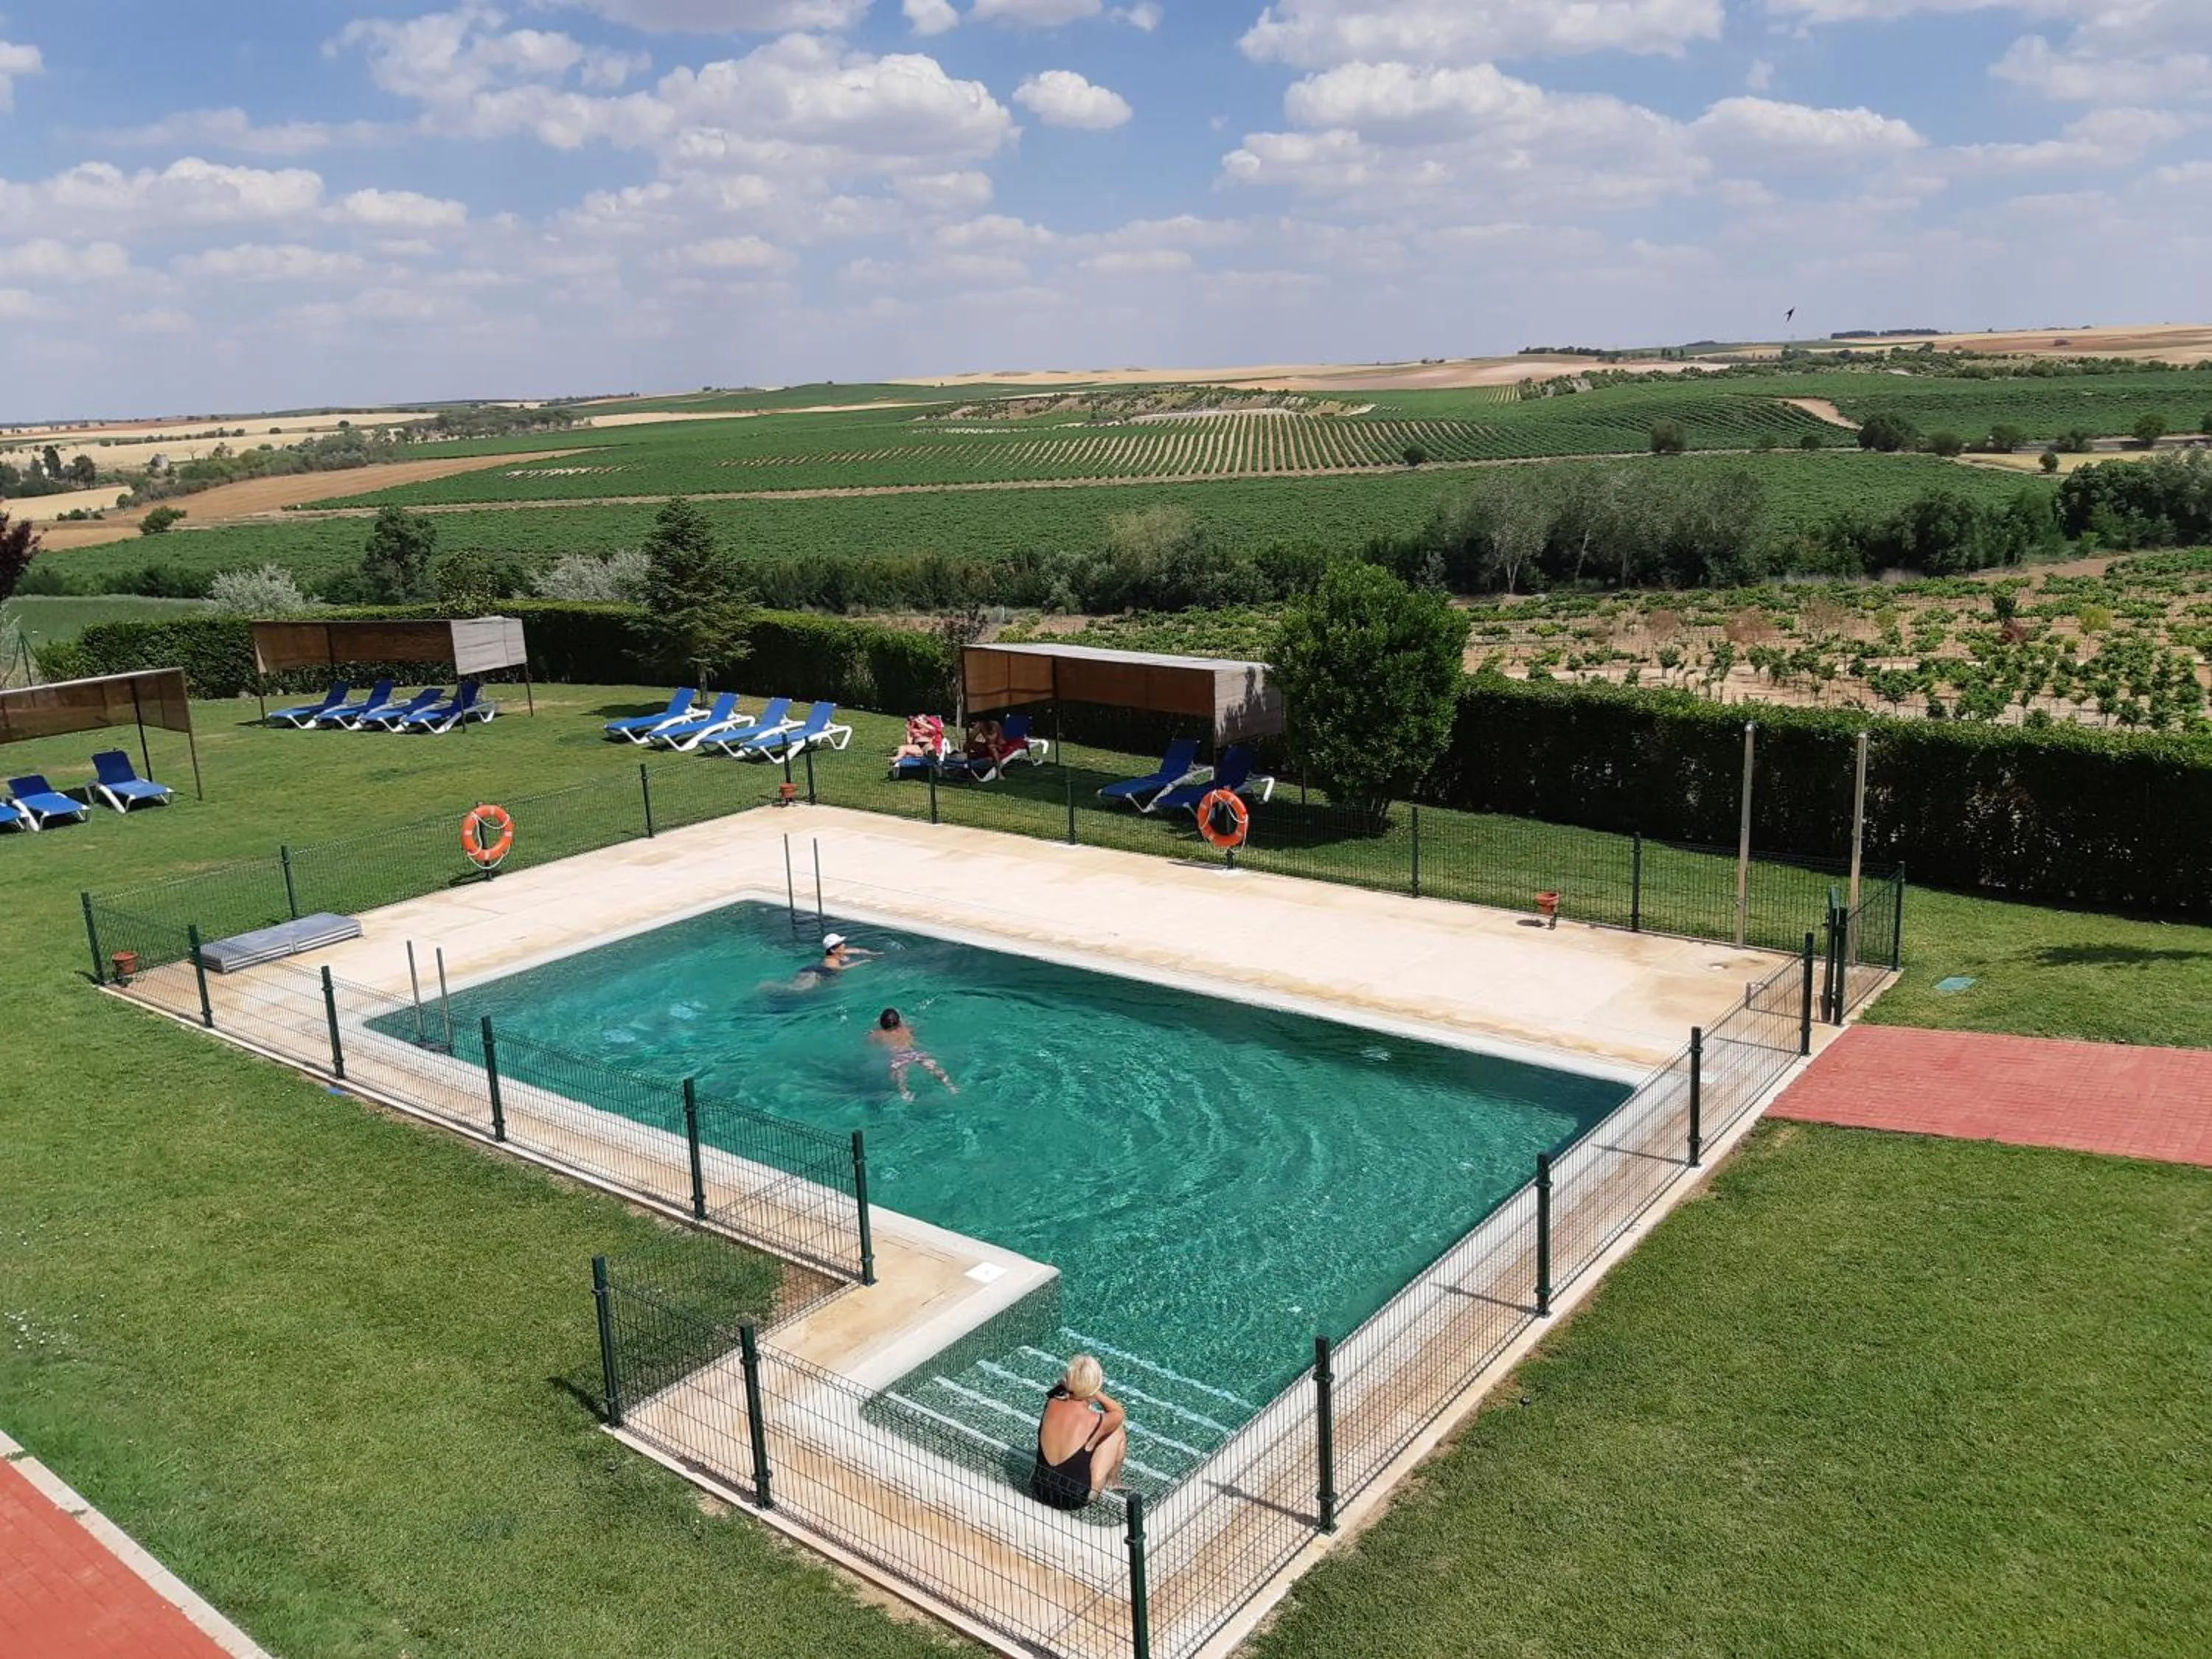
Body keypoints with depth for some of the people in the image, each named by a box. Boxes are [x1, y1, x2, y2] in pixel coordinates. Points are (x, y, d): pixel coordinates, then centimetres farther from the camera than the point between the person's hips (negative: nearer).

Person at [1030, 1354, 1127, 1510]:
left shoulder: (1051, 1405, -13)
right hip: (1074, 1500, -4)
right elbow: (1119, 1413, 0)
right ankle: (1111, 1482, 33)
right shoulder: (1095, 1421, -23)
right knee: (1119, 1430, 11)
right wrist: (1096, 1393, -4)